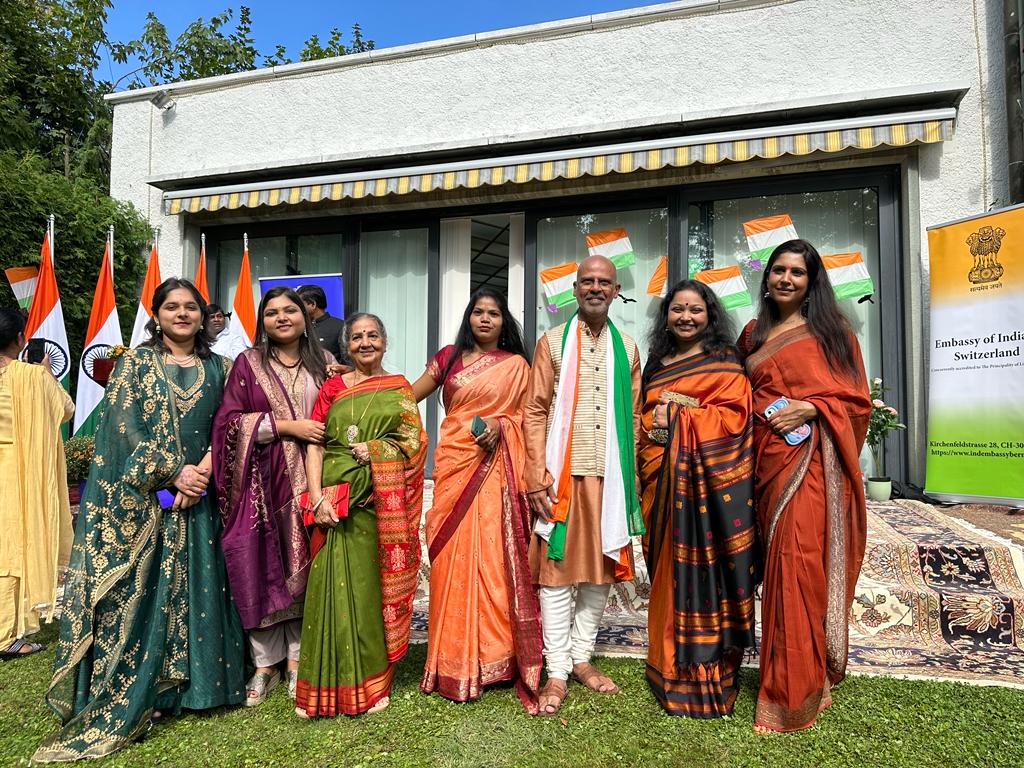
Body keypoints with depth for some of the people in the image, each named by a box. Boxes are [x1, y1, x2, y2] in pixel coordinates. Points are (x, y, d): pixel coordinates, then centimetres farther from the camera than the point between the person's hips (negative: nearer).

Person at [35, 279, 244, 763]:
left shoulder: (216, 368, 10)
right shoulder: (135, 362, 2)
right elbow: (127, 427, -7)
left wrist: (202, 472, -11)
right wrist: (174, 473, -15)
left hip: (199, 498, 3)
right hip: (141, 498, -2)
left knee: (196, 586, 6)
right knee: (141, 588, -1)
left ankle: (195, 681, 19)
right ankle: (129, 695, 11)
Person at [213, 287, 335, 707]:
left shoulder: (323, 362, 10)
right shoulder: (248, 363, 5)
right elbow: (230, 420, -3)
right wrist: (287, 426, -12)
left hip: (309, 480, 2)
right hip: (263, 481, -1)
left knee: (304, 567, 4)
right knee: (262, 569, 1)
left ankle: (298, 657, 20)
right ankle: (265, 663, 17)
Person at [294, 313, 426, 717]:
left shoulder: (399, 388, 11)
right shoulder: (332, 387, 9)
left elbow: (414, 442, 3)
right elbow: (315, 445, 2)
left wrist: (373, 450, -10)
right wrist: (317, 498, -9)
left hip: (385, 503, 0)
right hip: (337, 500, 0)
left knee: (377, 586, 2)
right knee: (336, 588, -2)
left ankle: (372, 679, 16)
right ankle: (332, 683, 12)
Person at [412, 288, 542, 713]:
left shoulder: (516, 365, 8)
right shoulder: (449, 357, 11)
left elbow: (524, 415, 7)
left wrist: (499, 426, -12)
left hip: (495, 467, -1)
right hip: (454, 463, 1)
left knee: (493, 555, -2)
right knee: (453, 557, 1)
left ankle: (492, 653, 11)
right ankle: (453, 658, 14)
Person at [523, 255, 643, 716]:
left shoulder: (626, 348, 12)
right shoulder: (553, 342, 3)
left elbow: (633, 418, 12)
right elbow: (534, 412, -2)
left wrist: (630, 479, 6)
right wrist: (537, 477, -10)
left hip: (609, 477, 4)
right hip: (563, 475, -3)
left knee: (601, 569, 10)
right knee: (557, 570, 1)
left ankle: (582, 657, 27)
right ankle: (557, 671, 12)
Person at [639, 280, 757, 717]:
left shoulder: (724, 365, 1)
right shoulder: (656, 365, 17)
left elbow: (733, 417, -10)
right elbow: (642, 416, 21)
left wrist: (675, 416, -12)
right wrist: (652, 422, -1)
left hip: (707, 481, -5)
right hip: (663, 481, 5)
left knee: (703, 568, -3)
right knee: (668, 571, 8)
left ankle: (706, 673, 9)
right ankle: (668, 662, 21)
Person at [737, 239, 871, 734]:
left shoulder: (829, 330, 3)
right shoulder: (753, 333, 15)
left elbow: (856, 399, 0)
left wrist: (808, 408, -15)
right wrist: (761, 415, 2)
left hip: (813, 459, -4)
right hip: (768, 457, 4)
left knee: (802, 560, -7)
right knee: (780, 561, 8)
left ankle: (794, 693, 5)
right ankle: (784, 673, 21)